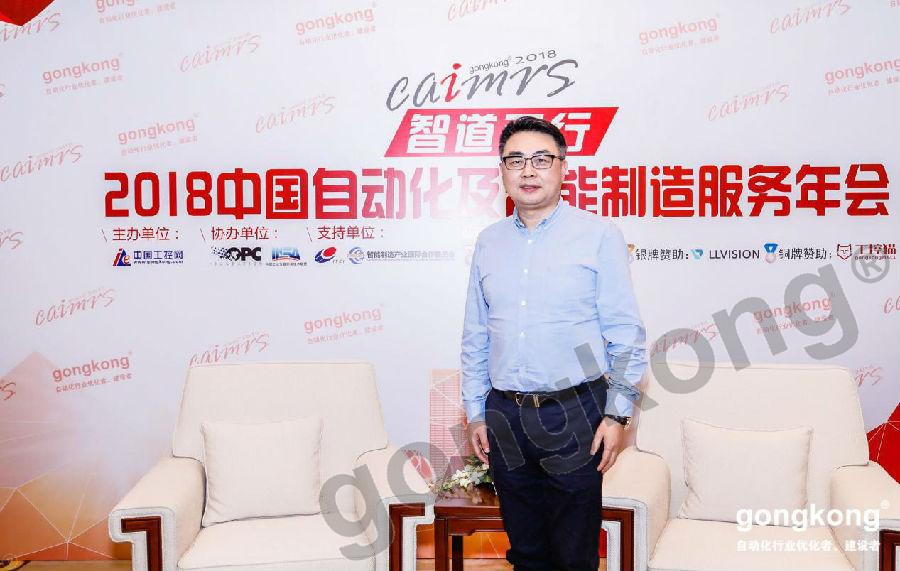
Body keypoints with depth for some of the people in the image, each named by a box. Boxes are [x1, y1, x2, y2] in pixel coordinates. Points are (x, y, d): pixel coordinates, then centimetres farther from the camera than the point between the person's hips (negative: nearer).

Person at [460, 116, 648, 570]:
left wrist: (618, 413, -9)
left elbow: (626, 334, -4)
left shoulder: (598, 235, -4)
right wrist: (475, 413, 10)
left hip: (574, 414, -3)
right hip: (504, 415, 4)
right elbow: (475, 337, 12)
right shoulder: (489, 241, 8)